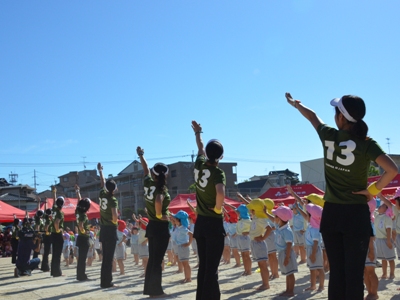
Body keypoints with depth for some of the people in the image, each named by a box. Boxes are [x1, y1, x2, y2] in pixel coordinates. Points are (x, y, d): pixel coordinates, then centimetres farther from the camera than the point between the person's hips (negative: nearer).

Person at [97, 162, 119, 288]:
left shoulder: (102, 195, 5)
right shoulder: (113, 200, -13)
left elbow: (103, 183, 25)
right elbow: (115, 216, -25)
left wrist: (100, 171, 39)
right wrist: (114, 221, -2)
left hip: (103, 229, 7)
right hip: (110, 229, -7)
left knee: (105, 256, 12)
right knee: (109, 257, -5)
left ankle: (104, 281, 15)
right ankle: (107, 282, -4)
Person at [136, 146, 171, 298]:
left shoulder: (148, 183, 1)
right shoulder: (162, 188, -17)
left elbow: (146, 169, 19)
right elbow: (158, 200, -39)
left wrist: (141, 155, 35)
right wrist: (159, 214, -21)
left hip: (152, 226, 7)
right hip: (161, 227, -7)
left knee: (152, 259, 14)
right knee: (157, 260, -2)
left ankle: (149, 288, 19)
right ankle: (156, 290, 3)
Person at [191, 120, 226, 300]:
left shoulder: (199, 165, 3)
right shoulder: (218, 173, -14)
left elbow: (200, 150, 25)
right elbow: (220, 193, -34)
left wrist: (197, 133, 42)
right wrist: (218, 209, -14)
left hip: (200, 223, 6)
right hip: (214, 223, -6)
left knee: (203, 266, 13)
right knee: (212, 268, -5)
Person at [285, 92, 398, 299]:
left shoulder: (328, 136, -1)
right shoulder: (366, 144, -10)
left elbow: (312, 116, 20)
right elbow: (392, 170, -23)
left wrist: (295, 103, 39)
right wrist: (373, 190, -7)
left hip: (331, 213, 3)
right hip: (356, 214, -3)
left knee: (336, 273, 10)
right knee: (354, 274, 0)